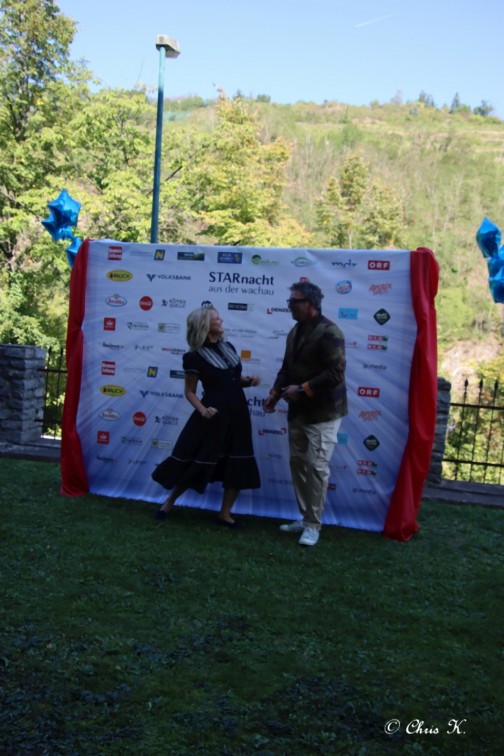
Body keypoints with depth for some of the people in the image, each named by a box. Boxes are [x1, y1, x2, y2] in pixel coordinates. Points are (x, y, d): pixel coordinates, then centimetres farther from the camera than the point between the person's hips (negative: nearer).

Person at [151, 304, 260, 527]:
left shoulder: (228, 347, 7)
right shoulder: (196, 357, -11)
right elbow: (189, 391, -6)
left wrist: (249, 380, -1)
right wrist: (202, 410, -21)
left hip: (237, 414, 6)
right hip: (214, 415, -6)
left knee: (238, 467, 7)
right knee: (196, 462, 4)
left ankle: (225, 513, 20)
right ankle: (169, 502, 25)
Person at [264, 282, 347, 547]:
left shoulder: (329, 333, -16)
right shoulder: (295, 332, 12)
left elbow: (335, 374, -23)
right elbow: (287, 368, 18)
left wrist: (302, 389, -21)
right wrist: (276, 392, 4)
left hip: (323, 413, -9)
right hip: (298, 411, 9)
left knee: (316, 466, -6)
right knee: (297, 462, 11)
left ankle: (313, 525, 4)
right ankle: (305, 518, 24)